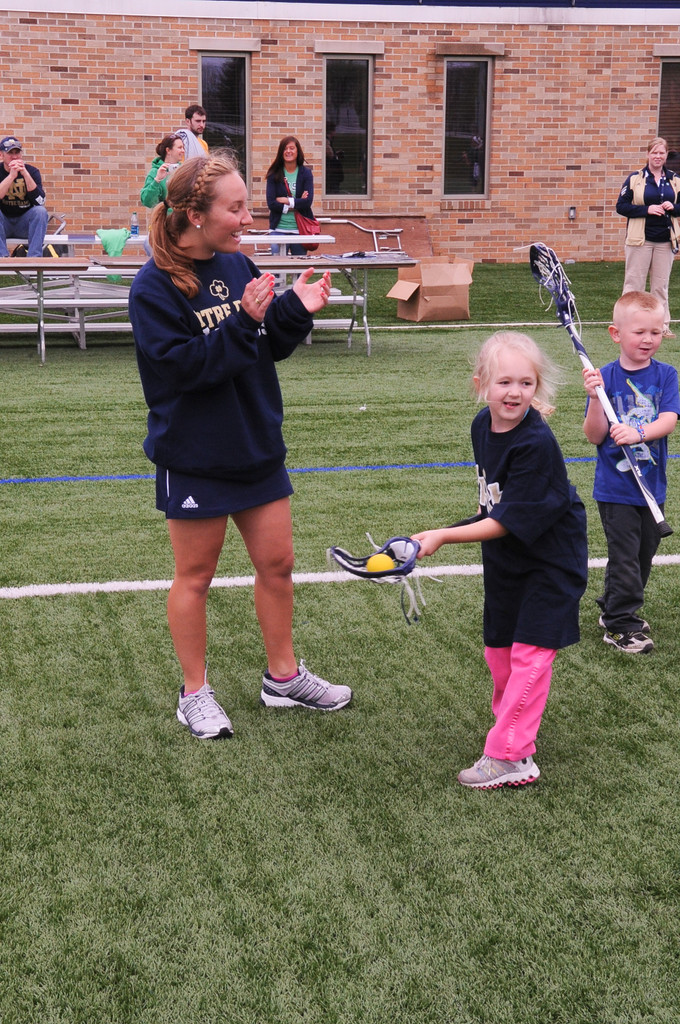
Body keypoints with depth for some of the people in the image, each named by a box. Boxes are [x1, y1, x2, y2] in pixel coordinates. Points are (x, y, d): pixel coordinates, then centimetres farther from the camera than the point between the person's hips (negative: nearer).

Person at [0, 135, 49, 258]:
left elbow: (40, 201, -17)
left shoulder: (32, 171, -2)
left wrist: (25, 173, -23)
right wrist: (12, 175, -29)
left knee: (41, 211, -27)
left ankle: (34, 257, -32)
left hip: (24, 223, 1)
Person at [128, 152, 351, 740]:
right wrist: (243, 322, -27)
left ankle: (283, 677, 30)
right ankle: (195, 693, 24)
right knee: (195, 576, 8)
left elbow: (268, 350, 10)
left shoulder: (237, 266, 4)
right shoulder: (155, 287, -15)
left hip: (257, 445, 6)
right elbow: (179, 365, -23)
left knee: (277, 564, 13)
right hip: (194, 457, -6)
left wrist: (296, 310, -7)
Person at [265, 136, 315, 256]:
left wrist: (286, 201, -12)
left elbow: (308, 201, -8)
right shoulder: (274, 174, 3)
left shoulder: (306, 173, 4)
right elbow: (271, 203, -8)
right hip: (278, 229, 0)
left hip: (299, 228, 0)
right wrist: (297, 203, -10)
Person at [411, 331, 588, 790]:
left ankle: (511, 755, -1)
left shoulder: (536, 444, -28)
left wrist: (444, 536, -31)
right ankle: (518, 729, 34)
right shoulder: (483, 425, -4)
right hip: (505, 560, 8)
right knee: (499, 649, 14)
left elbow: (510, 522, -28)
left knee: (530, 652, -8)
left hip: (550, 560, -8)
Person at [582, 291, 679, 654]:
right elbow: (595, 436, -10)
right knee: (625, 556, -3)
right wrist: (595, 398, -25)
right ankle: (620, 625, 10)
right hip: (616, 488, -4)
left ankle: (614, 608, 34)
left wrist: (637, 433, -32)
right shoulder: (605, 377, -7)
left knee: (644, 553, 15)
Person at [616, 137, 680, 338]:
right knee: (634, 283, -1)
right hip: (640, 239, -3)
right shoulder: (635, 178, -2)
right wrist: (647, 209, -16)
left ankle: (662, 325, 14)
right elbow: (621, 206, -5)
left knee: (661, 285, 8)